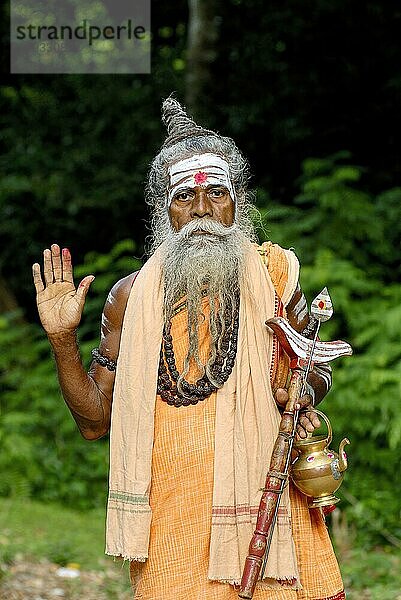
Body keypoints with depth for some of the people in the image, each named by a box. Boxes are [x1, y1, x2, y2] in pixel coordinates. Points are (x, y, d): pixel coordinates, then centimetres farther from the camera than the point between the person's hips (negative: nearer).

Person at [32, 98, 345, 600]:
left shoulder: (273, 273, 3)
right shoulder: (132, 298, 3)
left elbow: (316, 368, 16)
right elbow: (94, 419, 7)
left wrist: (303, 395, -6)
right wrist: (62, 338, -5)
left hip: (261, 505, 0)